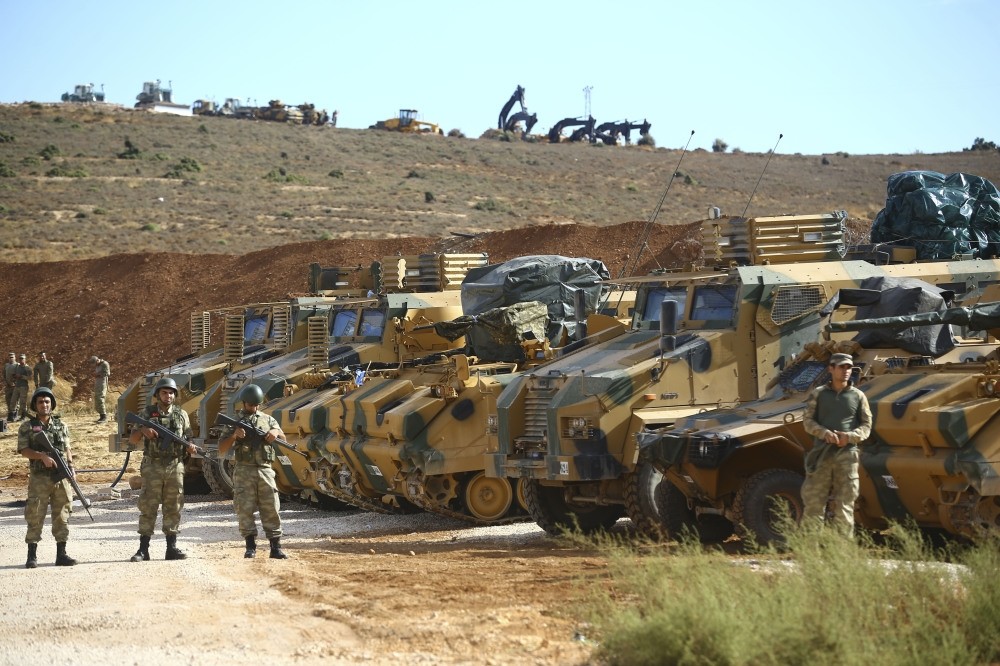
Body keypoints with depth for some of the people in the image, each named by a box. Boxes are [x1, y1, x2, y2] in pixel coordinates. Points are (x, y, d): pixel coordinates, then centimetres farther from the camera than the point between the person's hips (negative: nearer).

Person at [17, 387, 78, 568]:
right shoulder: (27, 427, 3)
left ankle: (61, 554, 8)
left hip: (62, 477, 3)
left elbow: (67, 449, 14)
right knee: (35, 516, -5)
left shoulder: (61, 425, 13)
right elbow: (23, 450, -4)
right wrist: (42, 456, -17)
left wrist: (71, 467, 1)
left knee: (62, 515, 4)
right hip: (39, 478, -3)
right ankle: (32, 556, 0)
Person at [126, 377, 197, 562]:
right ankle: (143, 549, -1)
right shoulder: (147, 413, 4)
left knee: (173, 508, 5)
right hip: (152, 466, -2)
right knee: (148, 507, -3)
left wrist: (190, 448, -9)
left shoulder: (181, 415, 9)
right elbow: (132, 439, 3)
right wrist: (142, 430, -18)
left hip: (175, 467, 2)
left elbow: (188, 440, 14)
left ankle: (172, 547, 10)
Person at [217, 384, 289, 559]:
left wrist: (276, 432, -8)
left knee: (271, 509, -3)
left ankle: (276, 547, -1)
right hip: (244, 471, -1)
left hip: (265, 471, 1)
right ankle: (251, 546, 4)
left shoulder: (268, 419, 15)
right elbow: (221, 451, 4)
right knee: (244, 510, -4)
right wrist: (234, 435, -13)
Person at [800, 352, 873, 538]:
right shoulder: (819, 394, 9)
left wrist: (850, 436, -11)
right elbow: (808, 420, 5)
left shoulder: (858, 396, 9)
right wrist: (825, 433, -14)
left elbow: (866, 425, 9)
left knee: (844, 505, -1)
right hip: (821, 455, 0)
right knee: (813, 502, -3)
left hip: (847, 455, 0)